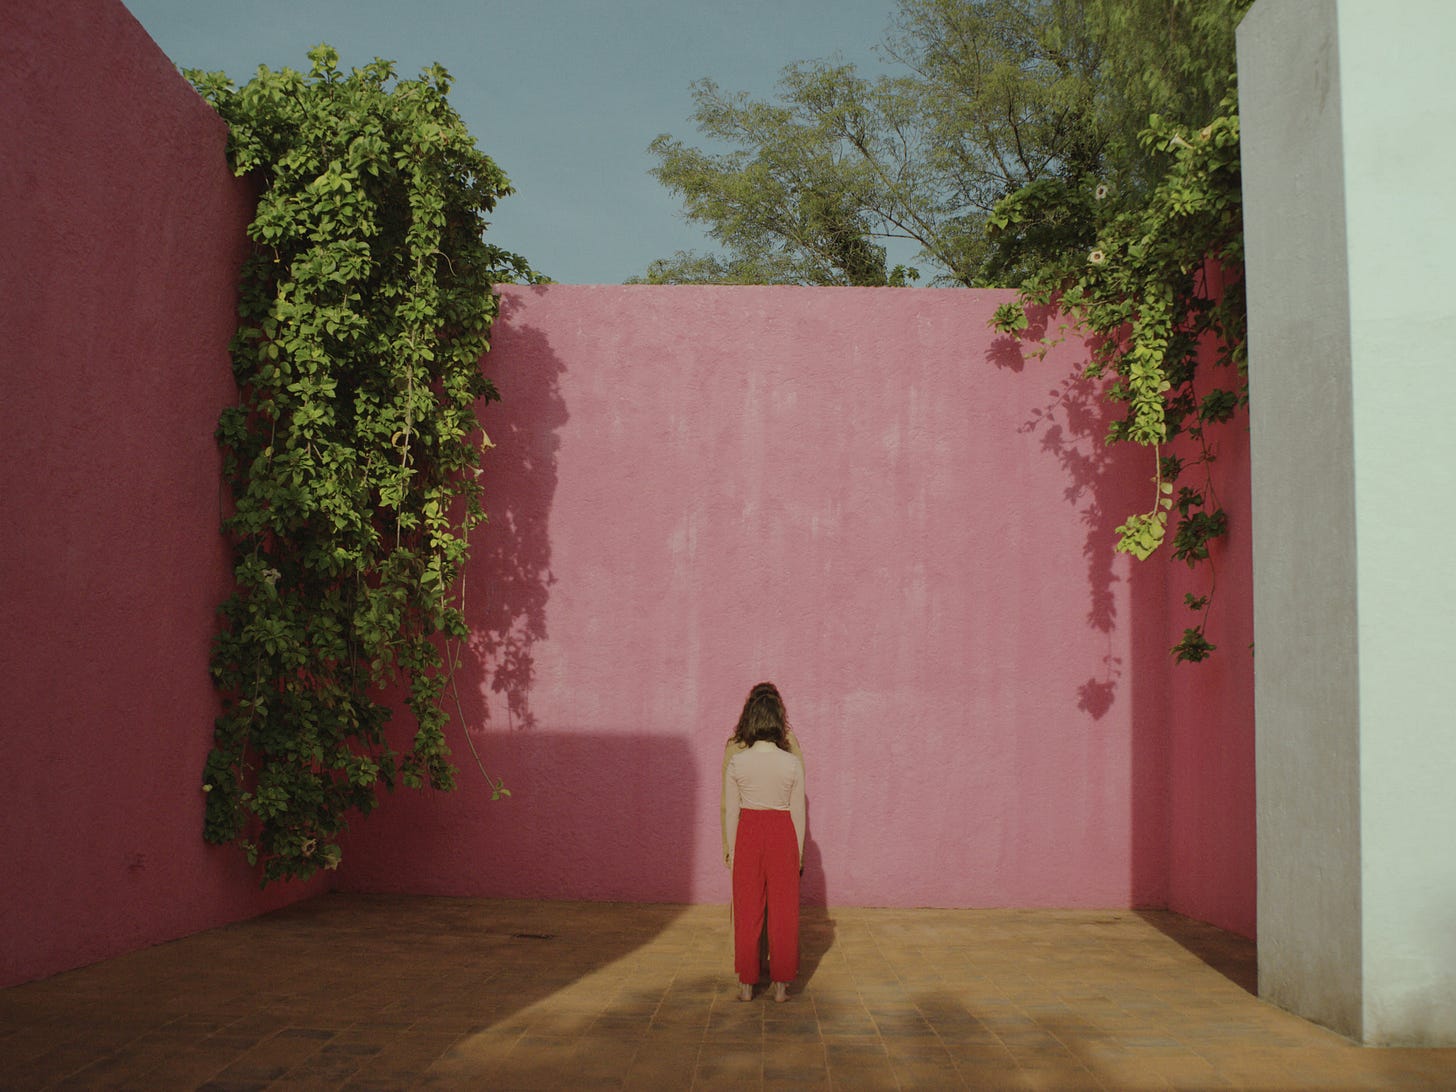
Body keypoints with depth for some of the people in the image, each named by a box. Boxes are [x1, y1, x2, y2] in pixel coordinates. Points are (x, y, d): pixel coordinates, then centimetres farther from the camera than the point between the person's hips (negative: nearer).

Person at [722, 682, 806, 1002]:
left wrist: (731, 850, 10)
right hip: (782, 834, 0)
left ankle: (746, 984, 16)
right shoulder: (792, 763, -8)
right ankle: (781, 984, 14)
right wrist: (799, 853, 9)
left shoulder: (736, 762, -7)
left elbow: (731, 810, -1)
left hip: (748, 834, 1)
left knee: (747, 910, 10)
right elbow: (798, 813, -2)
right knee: (783, 910, 9)